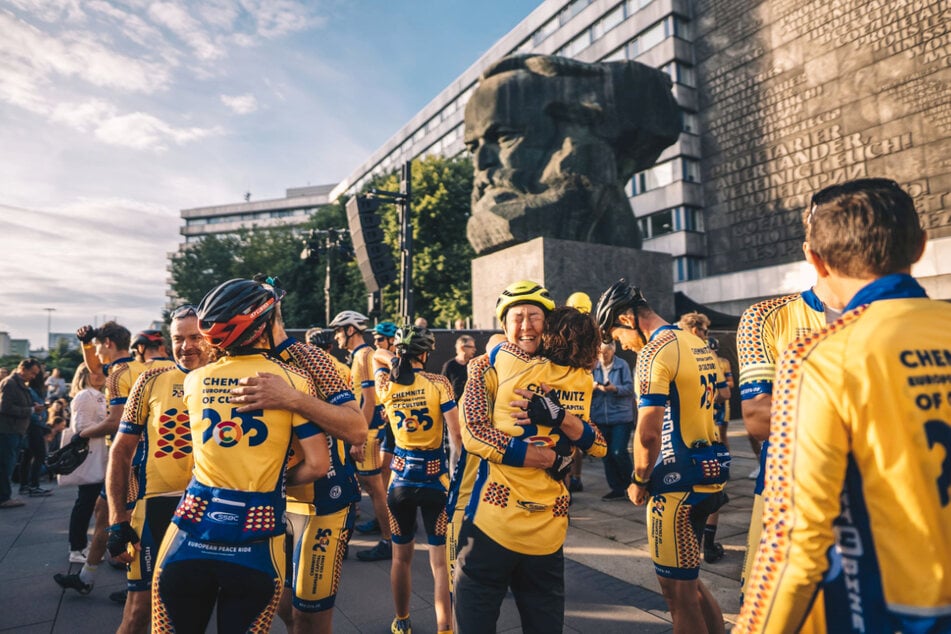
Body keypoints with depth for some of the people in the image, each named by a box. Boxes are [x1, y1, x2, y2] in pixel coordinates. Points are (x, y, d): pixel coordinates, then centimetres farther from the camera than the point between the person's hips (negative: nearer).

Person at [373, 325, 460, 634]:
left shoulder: (386, 385, -2)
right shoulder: (439, 383, -11)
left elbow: (377, 355, 20)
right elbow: (456, 438, -15)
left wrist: (396, 362, 6)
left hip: (401, 479, 3)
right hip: (436, 479, -3)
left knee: (401, 557, 19)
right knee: (441, 562, 5)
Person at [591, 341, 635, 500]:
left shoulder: (622, 365, -5)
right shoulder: (594, 367, 4)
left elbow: (629, 388, -9)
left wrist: (615, 388, -25)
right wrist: (592, 387, -15)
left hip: (621, 416, -4)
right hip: (600, 418, 4)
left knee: (619, 452, -9)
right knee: (607, 455, 9)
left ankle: (630, 484, 15)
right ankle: (617, 489, 22)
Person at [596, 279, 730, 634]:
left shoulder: (653, 353, -17)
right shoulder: (698, 345, 10)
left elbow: (648, 434, -23)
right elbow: (721, 397, 20)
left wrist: (639, 480, -6)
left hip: (678, 483, -9)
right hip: (710, 471, 9)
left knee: (678, 590, 5)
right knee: (685, 580, 23)